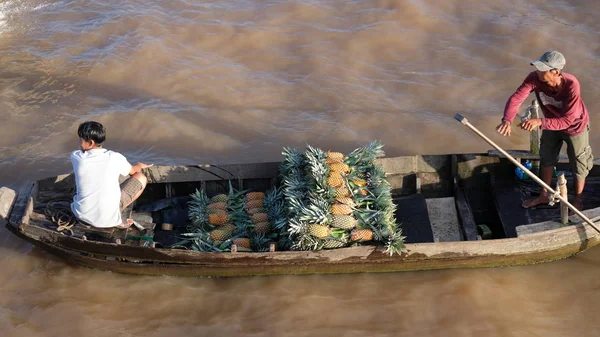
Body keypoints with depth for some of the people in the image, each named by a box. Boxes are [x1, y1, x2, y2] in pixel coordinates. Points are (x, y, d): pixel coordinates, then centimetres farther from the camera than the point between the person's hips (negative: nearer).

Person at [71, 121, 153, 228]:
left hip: (82, 215, 4)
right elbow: (132, 171, 9)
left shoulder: (76, 157, -10)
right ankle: (115, 220, 6)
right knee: (141, 178, 11)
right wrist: (140, 166, 35)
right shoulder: (115, 158, -15)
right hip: (107, 218, -3)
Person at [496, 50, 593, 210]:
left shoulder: (571, 85, -41)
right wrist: (507, 120, -56)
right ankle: (544, 195, 44)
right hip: (551, 123, 5)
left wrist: (540, 122, -53)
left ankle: (577, 200, 38)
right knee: (547, 159, 22)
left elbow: (566, 120, -39)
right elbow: (516, 97, -38)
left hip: (575, 126, -4)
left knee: (579, 166, 14)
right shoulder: (535, 78, -30)